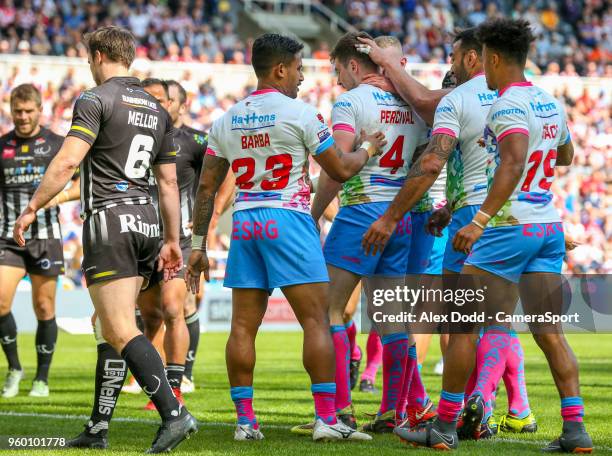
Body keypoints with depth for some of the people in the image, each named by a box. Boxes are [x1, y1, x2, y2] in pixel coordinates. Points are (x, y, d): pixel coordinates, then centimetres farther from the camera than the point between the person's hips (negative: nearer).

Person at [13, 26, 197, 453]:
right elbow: (169, 182, 17)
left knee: (121, 331, -12)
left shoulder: (95, 100, -6)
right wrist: (172, 241, 20)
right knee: (111, 325, 13)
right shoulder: (156, 110, 16)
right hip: (146, 221, 8)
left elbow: (66, 162, -16)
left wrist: (31, 209, -9)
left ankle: (173, 414, -24)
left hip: (108, 219, -8)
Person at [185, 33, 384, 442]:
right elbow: (340, 170, -1)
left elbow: (207, 186, 12)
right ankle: (326, 419, -7)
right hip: (288, 221, -5)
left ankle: (245, 420, 6)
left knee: (244, 325, 6)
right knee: (316, 320, -3)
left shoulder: (226, 120, 11)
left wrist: (198, 244, 17)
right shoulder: (299, 113, -5)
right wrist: (367, 149, 19)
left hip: (244, 224, 5)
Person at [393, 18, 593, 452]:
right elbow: (566, 155, 31)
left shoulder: (508, 107, -14)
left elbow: (514, 164, -30)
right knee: (549, 331, 6)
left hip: (510, 228, -8)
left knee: (463, 323, 1)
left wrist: (481, 220, -34)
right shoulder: (550, 103, 12)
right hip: (550, 225, 8)